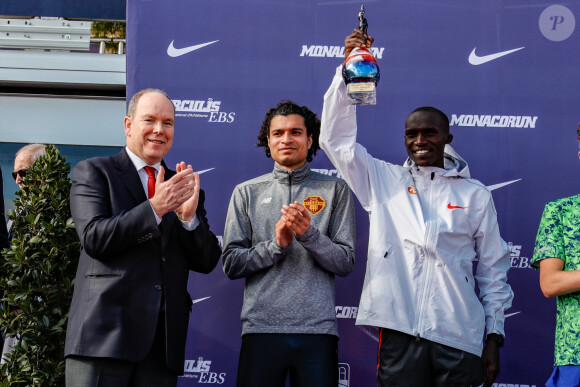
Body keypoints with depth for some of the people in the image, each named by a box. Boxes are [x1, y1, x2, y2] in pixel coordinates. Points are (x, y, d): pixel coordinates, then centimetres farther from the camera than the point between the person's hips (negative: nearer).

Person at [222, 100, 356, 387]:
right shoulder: (246, 193, 11)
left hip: (318, 328, 0)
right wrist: (276, 245, -9)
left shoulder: (335, 191, 9)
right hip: (261, 327, 0)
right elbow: (231, 264, 5)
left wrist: (309, 234, -12)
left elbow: (346, 263, 4)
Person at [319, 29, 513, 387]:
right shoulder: (383, 180, 13)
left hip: (460, 338, 0)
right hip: (400, 331, 0)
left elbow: (493, 269, 12)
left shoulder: (475, 194, 12)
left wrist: (495, 335, 6)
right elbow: (335, 136, 9)